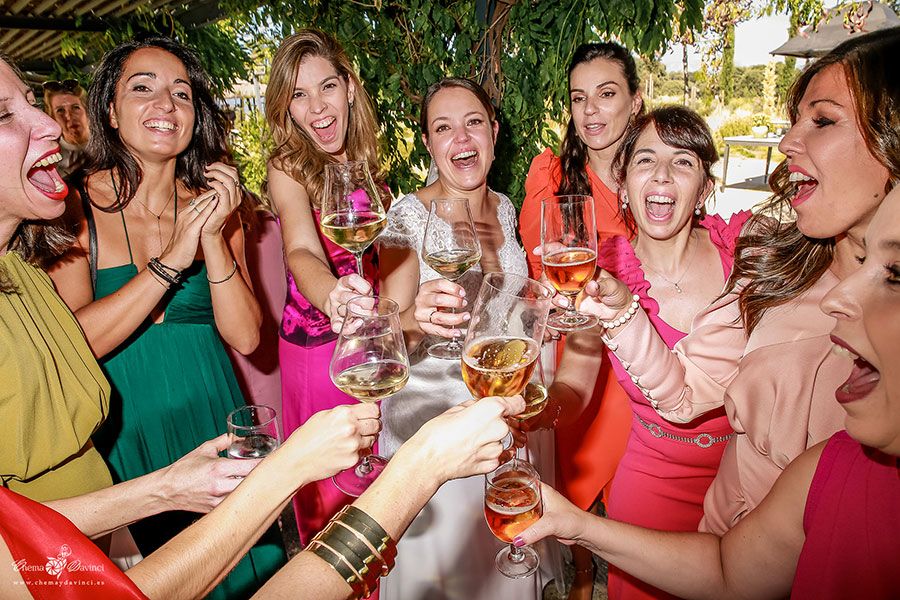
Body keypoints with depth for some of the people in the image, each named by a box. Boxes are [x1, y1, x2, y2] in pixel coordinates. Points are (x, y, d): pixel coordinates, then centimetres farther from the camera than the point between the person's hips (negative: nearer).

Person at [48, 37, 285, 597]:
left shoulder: (213, 204, -1)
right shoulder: (75, 207, -9)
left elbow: (245, 337, -8)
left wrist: (215, 236, -19)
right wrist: (175, 257, -24)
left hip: (210, 417, 3)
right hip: (121, 429, -2)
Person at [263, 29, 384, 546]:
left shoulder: (364, 160, 1)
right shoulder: (288, 169, -15)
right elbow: (301, 250, -34)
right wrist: (333, 297, -55)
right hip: (316, 344, -5)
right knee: (329, 488, 7)